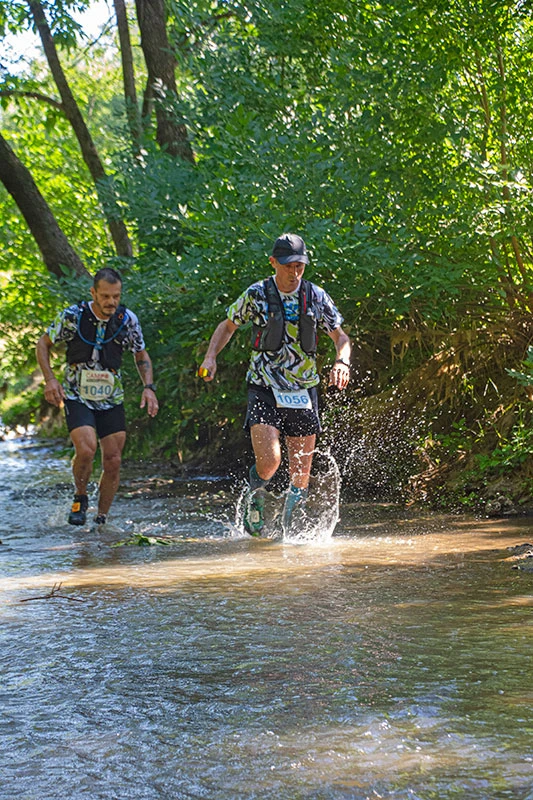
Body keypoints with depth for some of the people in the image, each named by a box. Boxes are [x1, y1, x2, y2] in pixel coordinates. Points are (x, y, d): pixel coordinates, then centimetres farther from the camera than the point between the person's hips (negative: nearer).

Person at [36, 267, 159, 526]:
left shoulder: (127, 319, -5)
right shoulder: (73, 316, -12)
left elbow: (141, 354, 11)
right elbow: (43, 344, 2)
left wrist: (149, 387, -3)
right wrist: (50, 379, -11)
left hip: (111, 400, 3)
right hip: (77, 397, -3)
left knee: (113, 461, -1)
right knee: (86, 449, -24)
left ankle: (101, 520, 16)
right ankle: (80, 498, 4)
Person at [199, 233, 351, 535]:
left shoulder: (316, 297, 1)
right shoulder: (256, 294, -4)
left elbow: (341, 336, 7)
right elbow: (228, 326, 12)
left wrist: (342, 362, -14)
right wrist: (210, 357, -4)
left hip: (303, 394, 2)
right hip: (264, 389, -2)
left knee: (301, 475, 2)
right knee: (269, 462, -20)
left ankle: (288, 529, 25)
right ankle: (256, 497, 14)